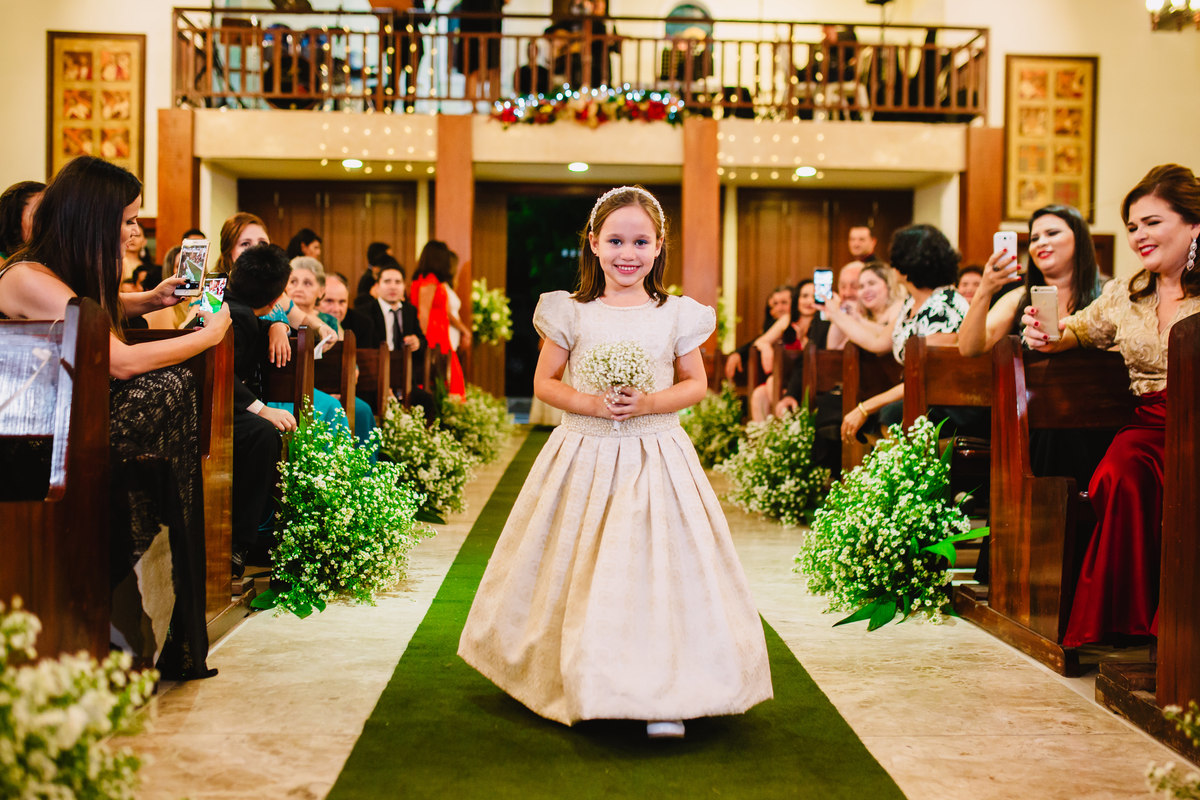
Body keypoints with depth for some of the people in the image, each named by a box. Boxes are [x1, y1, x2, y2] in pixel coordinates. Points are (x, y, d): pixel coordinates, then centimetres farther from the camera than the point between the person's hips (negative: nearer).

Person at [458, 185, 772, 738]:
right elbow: (545, 382, 3)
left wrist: (650, 403, -12)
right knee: (580, 578, 6)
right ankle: (580, 683, 26)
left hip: (656, 456, 0)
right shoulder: (572, 313, 0)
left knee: (659, 574, -6)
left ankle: (663, 695, 3)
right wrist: (588, 403, -15)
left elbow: (696, 384, 6)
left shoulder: (676, 315, 1)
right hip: (584, 454, 0)